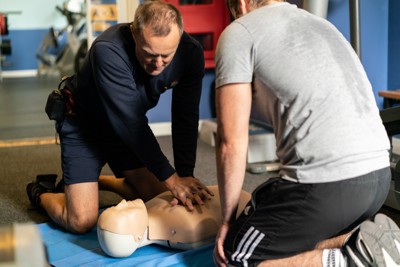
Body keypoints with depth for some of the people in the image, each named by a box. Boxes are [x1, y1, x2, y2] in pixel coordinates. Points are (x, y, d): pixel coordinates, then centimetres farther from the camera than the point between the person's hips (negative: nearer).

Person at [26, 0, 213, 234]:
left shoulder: (191, 53, -21)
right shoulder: (109, 51, -37)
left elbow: (186, 118, -15)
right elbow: (130, 122, -36)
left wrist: (186, 175, -23)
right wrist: (171, 178, -34)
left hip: (129, 128, 6)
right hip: (84, 125, -5)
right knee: (82, 221, -13)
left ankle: (103, 181, 30)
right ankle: (42, 193, 19)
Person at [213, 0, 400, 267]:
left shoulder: (239, 32, 4)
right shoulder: (321, 25, 26)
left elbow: (232, 142, -3)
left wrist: (228, 219, 10)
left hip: (326, 183, -8)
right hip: (379, 174, 8)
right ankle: (361, 244, 5)